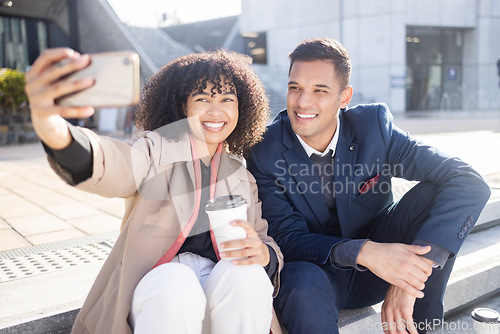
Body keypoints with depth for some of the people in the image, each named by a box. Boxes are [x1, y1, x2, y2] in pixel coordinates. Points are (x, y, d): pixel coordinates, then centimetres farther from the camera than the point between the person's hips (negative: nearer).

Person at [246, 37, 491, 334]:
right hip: (315, 268, -2)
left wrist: (412, 273, -34)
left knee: (436, 192, -22)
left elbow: (469, 183, -22)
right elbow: (287, 238, -18)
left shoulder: (374, 125, -15)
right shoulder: (264, 153, -16)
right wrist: (363, 252, -37)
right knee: (304, 284, -39)